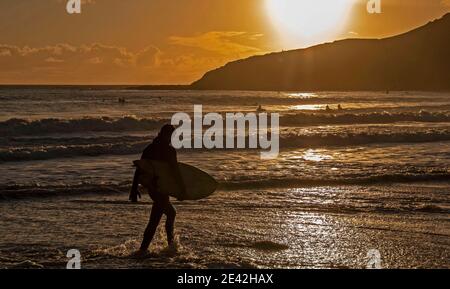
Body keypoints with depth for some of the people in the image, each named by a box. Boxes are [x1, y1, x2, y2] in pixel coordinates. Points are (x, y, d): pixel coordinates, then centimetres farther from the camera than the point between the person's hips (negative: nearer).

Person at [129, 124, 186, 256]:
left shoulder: (149, 148, 7)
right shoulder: (169, 150, -13)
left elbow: (139, 169, 7)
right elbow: (175, 171, -15)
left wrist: (134, 189, 12)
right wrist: (183, 189, -7)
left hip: (151, 187, 8)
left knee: (171, 213, 26)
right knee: (154, 220, -3)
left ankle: (171, 243, 34)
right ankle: (143, 249, -6)